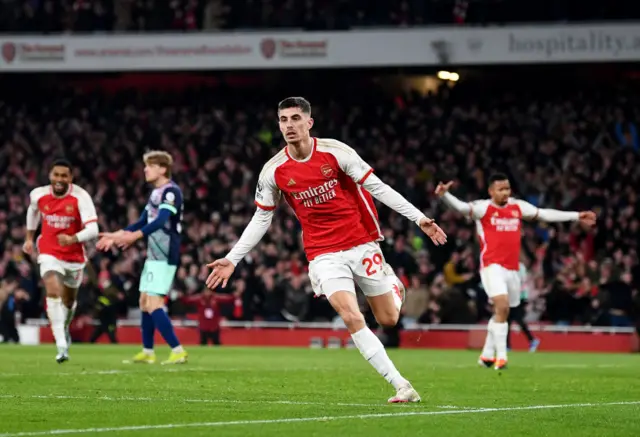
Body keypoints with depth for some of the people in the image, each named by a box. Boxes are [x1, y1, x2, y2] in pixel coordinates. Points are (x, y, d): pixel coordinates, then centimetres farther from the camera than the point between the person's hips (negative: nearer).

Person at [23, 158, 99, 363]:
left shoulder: (81, 197, -21)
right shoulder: (38, 195, -10)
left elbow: (93, 230, -29)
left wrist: (73, 239, -47)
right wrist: (29, 237, 21)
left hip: (74, 256, 0)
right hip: (49, 254, 0)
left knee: (69, 300, 18)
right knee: (53, 292, -23)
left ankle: (65, 329, 52)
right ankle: (62, 346, -27)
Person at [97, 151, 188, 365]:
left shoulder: (171, 191, -15)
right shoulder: (156, 192, 16)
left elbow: (161, 221, -29)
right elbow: (143, 221, 24)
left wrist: (134, 236, -39)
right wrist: (117, 235, 19)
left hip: (165, 257, -10)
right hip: (154, 255, 10)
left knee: (154, 305, -16)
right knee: (144, 302, 15)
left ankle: (178, 351, -17)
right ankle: (147, 352, 23)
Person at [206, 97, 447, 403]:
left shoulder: (335, 152, -10)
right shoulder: (274, 171, -4)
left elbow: (377, 188, -6)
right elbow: (261, 218, 8)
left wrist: (419, 218, -11)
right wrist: (232, 259, 3)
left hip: (362, 244, 0)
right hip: (323, 255, 0)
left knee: (388, 319, 6)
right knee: (352, 318, -20)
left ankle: (391, 282, 44)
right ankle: (402, 386, -16)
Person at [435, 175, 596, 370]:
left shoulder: (518, 207, 12)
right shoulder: (483, 208, -3)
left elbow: (545, 214, 19)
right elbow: (462, 207, -20)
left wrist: (576, 216, 21)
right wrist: (445, 195, -40)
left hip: (512, 268, 6)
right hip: (492, 266, -6)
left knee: (501, 313, 13)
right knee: (502, 306, -21)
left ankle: (487, 354, 28)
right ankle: (501, 356, -19)